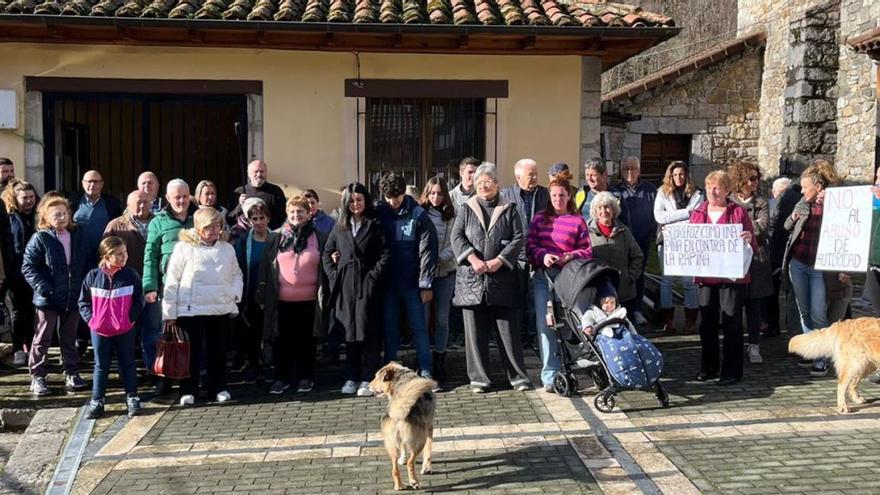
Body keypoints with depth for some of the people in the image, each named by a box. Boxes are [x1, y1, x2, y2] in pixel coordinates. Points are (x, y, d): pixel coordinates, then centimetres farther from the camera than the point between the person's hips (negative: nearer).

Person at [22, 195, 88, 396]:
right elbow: (28, 267, -11)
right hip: (49, 299, -4)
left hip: (73, 297, 4)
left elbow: (83, 264, 14)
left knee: (69, 337, 15)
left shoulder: (77, 235, 5)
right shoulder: (40, 238, -11)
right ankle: (37, 377, 16)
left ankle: (71, 373, 25)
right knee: (43, 338, 6)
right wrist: (43, 288, -19)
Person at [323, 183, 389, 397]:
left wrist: (373, 276, -11)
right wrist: (333, 276, 3)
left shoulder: (374, 225, 2)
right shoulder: (340, 226, 12)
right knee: (349, 332, 8)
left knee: (368, 332, -3)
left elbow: (385, 255, -3)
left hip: (367, 286, -3)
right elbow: (327, 252, 14)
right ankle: (351, 377, 16)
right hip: (344, 287, 4)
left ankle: (367, 379, 2)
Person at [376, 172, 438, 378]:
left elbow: (427, 250, -8)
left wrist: (426, 284, -10)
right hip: (387, 283, 3)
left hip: (412, 283, -3)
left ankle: (425, 371, 12)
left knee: (419, 327, 4)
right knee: (389, 328, 10)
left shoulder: (418, 214, -7)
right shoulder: (379, 213, 1)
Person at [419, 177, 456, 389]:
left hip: (445, 272, 2)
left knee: (442, 318, 6)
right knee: (422, 318, -2)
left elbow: (454, 244, 1)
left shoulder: (451, 217, 5)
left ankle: (439, 365, 14)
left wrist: (439, 258, -13)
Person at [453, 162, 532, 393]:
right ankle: (479, 378, 11)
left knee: (508, 329, 1)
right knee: (476, 331, 3)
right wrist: (473, 258, -14)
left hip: (503, 277, -1)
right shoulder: (466, 209, 12)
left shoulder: (509, 209, 10)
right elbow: (456, 237, 2)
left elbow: (518, 238, 2)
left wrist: (499, 260, -12)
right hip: (471, 278, 1)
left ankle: (518, 376, 10)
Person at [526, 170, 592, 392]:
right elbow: (530, 245, 5)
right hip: (543, 276, 2)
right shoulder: (540, 218, 10)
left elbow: (587, 251, 4)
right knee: (544, 324, -3)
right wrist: (542, 255, -13)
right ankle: (550, 375, 2)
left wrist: (571, 256, -14)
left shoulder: (577, 220, 4)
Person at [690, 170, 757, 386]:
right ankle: (708, 367, 22)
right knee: (707, 323, 10)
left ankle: (732, 370, 9)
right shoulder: (697, 212, 10)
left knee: (732, 323, 0)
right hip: (705, 276, 4)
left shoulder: (739, 212, -1)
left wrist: (749, 239, -22)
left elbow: (753, 247, 0)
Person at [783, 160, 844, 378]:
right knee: (804, 312, 13)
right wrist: (793, 218, -4)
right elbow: (787, 227, 16)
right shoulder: (804, 203, 7)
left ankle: (822, 358, 7)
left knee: (818, 315, -4)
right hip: (798, 263, 6)